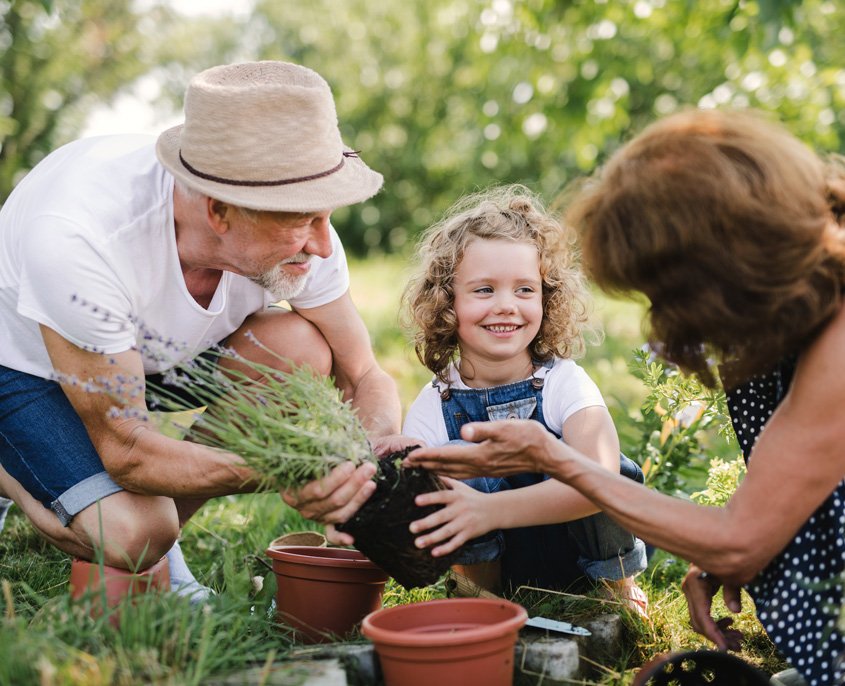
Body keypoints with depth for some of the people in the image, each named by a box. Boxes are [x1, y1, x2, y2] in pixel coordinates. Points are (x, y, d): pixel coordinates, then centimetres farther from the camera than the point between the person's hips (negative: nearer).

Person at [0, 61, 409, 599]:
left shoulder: (299, 231, -26)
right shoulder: (76, 238, -41)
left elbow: (364, 376, -12)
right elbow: (125, 450, -33)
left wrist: (379, 448, -35)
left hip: (154, 351, 5)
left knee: (301, 350, -22)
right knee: (133, 536, -27)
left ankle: (156, 529, -2)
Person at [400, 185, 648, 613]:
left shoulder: (563, 382, -17)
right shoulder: (432, 409, -13)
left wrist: (491, 510, -49)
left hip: (586, 558, 0)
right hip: (499, 572, 1)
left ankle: (618, 585, 0)